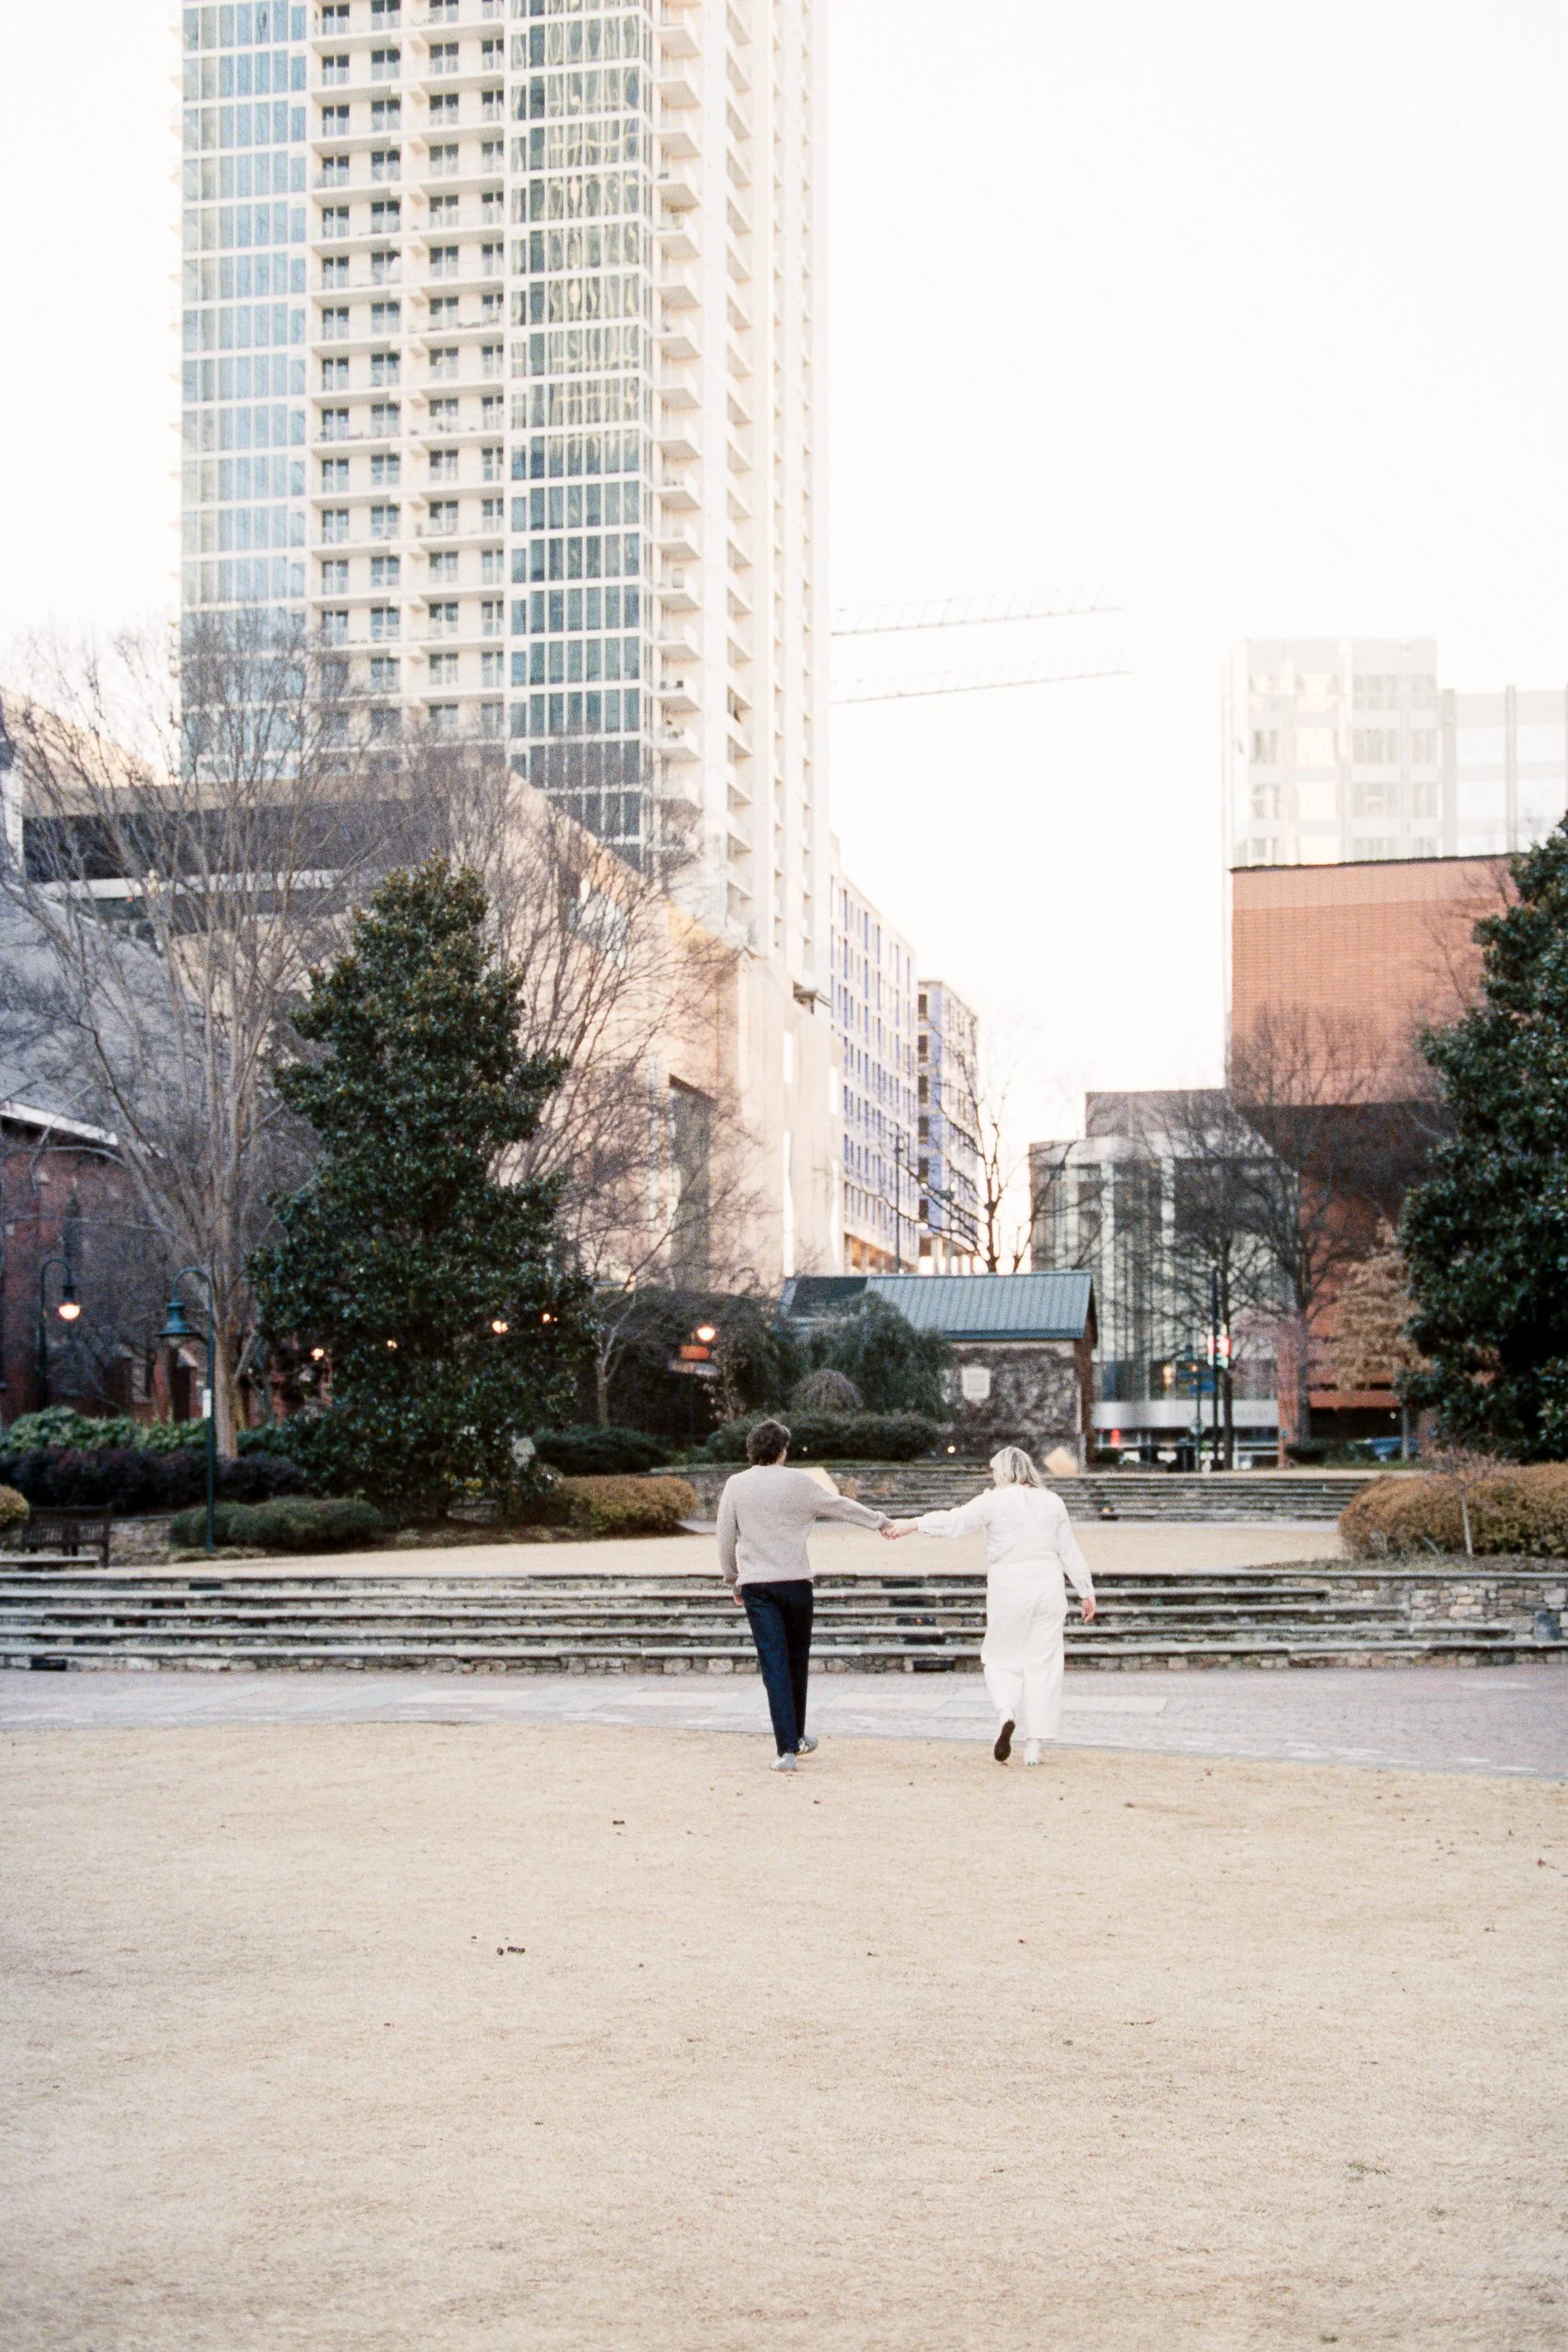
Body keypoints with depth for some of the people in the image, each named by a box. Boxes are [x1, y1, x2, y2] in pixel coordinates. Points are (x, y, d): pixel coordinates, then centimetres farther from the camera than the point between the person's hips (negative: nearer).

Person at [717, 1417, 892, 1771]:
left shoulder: (736, 1486, 0)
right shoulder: (798, 1483, -3)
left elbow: (725, 1540, 4)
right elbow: (842, 1506, 7)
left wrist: (733, 1581, 17)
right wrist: (880, 1521, 23)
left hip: (755, 1584, 0)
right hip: (795, 1581, 0)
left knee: (774, 1664, -3)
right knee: (797, 1660, 16)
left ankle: (786, 1749, -10)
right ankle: (797, 1737, 29)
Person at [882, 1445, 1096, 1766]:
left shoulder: (995, 1502, -5)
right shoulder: (1053, 1502, 7)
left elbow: (954, 1520, -12)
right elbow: (1071, 1552, 10)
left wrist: (911, 1524, -6)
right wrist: (1086, 1592, 15)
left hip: (1008, 1592, -3)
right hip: (1048, 1589, 3)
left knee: (1000, 1659, 11)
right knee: (1042, 1664, 5)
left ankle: (1006, 1711, -18)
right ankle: (1033, 1746, 3)